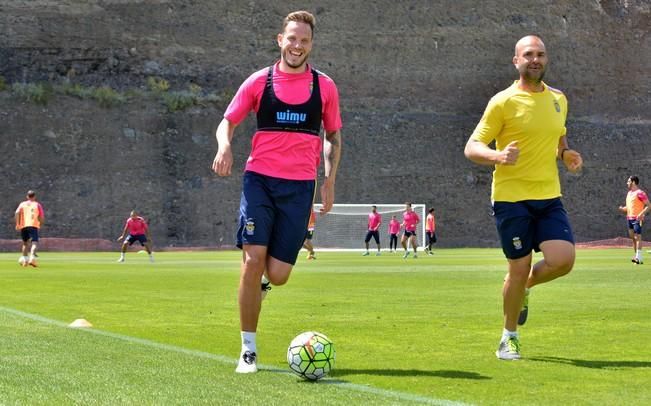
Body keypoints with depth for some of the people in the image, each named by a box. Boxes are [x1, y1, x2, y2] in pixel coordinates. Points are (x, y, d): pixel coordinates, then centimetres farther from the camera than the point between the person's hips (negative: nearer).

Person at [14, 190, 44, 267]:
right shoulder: (37, 205, 13)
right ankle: (32, 257, -36)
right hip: (34, 226, -3)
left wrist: (17, 224, -3)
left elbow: (17, 213, -2)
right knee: (34, 243, -14)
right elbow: (42, 218, 8)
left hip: (23, 226, 3)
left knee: (25, 243, 21)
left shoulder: (22, 204, 17)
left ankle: (24, 258, 13)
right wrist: (40, 225, 25)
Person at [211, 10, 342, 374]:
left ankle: (263, 279, 34)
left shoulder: (324, 86, 7)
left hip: (299, 186, 1)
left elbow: (334, 135, 17)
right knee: (253, 258, -14)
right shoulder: (260, 81, 5)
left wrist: (330, 181, 6)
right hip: (259, 179, -1)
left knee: (277, 274, -7)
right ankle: (248, 350, -3)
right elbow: (228, 122, 9)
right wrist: (225, 145, -14)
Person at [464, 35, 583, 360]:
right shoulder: (503, 102, -6)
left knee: (563, 260, -13)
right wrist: (498, 156, -28)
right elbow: (472, 147, -7)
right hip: (511, 198, -4)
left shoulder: (558, 99, 11)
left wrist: (566, 154, 4)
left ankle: (524, 287, 20)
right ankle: (509, 337, 19)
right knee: (519, 267, -2)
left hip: (549, 197, 4)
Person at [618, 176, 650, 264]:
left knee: (637, 237, -10)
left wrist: (642, 213, -25)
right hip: (629, 218, 9)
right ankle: (636, 256, 16)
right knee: (633, 238, 10)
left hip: (637, 218, -9)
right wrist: (623, 209, 5)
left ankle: (638, 258, -12)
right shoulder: (629, 193, 16)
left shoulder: (640, 193, -11)